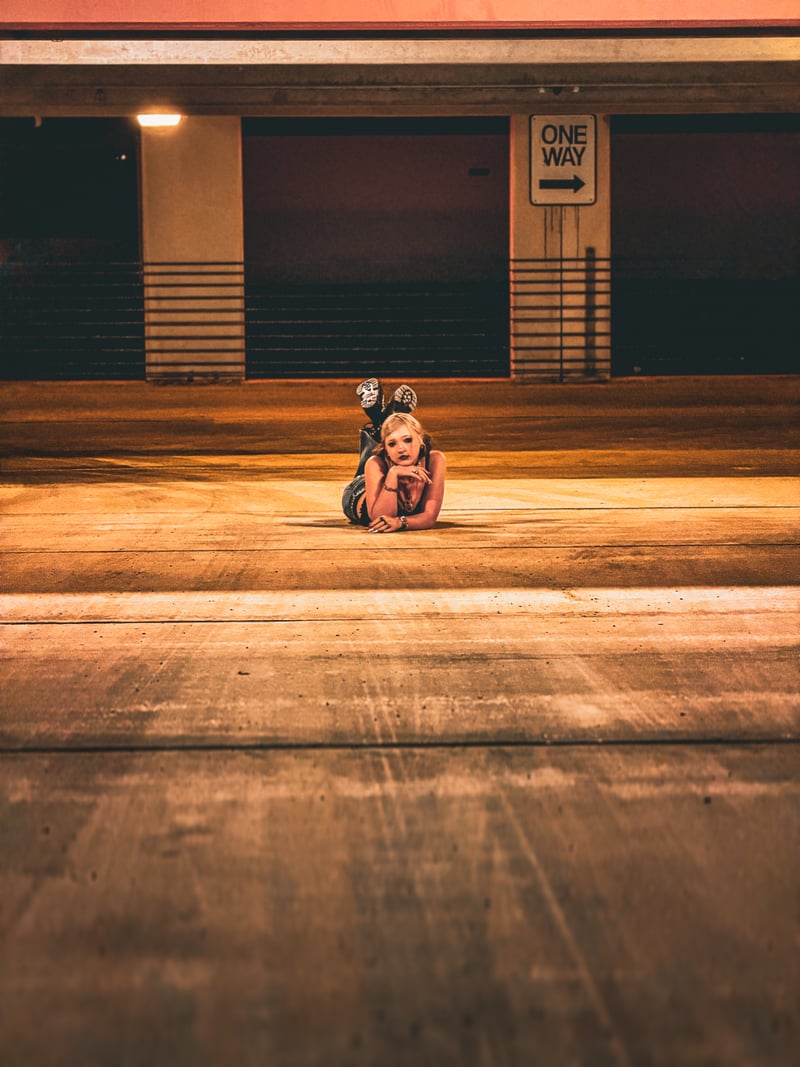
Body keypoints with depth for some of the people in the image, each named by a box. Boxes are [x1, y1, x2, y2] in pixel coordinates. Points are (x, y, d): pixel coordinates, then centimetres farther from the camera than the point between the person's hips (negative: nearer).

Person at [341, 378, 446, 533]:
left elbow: (430, 517, -41)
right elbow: (378, 518, -51)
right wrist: (393, 475, -62)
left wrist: (400, 522, -61)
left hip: (407, 512, 2)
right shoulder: (376, 464, -45)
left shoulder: (435, 460, -42)